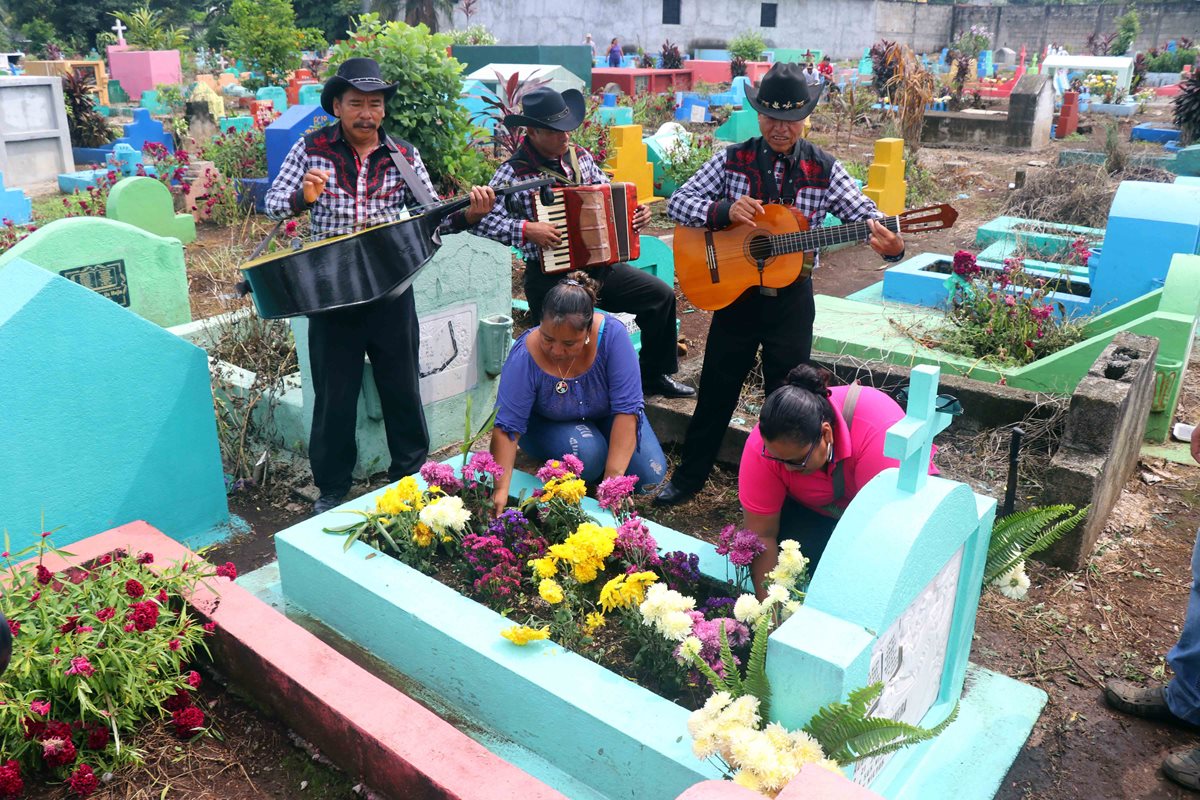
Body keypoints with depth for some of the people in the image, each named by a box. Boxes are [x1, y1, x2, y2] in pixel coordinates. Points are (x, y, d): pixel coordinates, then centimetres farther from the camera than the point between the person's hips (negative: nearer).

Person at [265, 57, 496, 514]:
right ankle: (331, 489, 25)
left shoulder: (403, 156, 2)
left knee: (401, 386, 12)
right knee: (334, 394, 8)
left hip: (391, 290, 1)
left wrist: (467, 215, -20)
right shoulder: (312, 149, -1)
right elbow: (274, 201, 0)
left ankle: (411, 473, 31)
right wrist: (303, 198, -22)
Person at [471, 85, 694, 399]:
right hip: (550, 278, -6)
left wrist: (636, 213, 0)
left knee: (662, 295, 3)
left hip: (599, 266, 7)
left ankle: (655, 375, 20)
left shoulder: (580, 156, 7)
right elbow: (480, 218, -20)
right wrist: (525, 230, -27)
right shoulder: (514, 173, -12)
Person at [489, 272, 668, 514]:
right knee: (586, 453, -33)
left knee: (649, 476, -14)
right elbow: (506, 427, -31)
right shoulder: (525, 356, -32)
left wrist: (613, 475, -38)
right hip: (549, 425, -2)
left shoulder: (612, 334, -31)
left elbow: (627, 408, -32)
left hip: (605, 417, 2)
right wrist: (500, 490, -41)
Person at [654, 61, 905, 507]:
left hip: (792, 299, 0)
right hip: (734, 292, 0)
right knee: (715, 391, 10)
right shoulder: (732, 160, -3)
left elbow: (866, 216, -8)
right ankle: (689, 476, 26)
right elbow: (678, 203, -7)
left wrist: (890, 245, -31)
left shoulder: (823, 169, -4)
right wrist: (724, 210, -26)